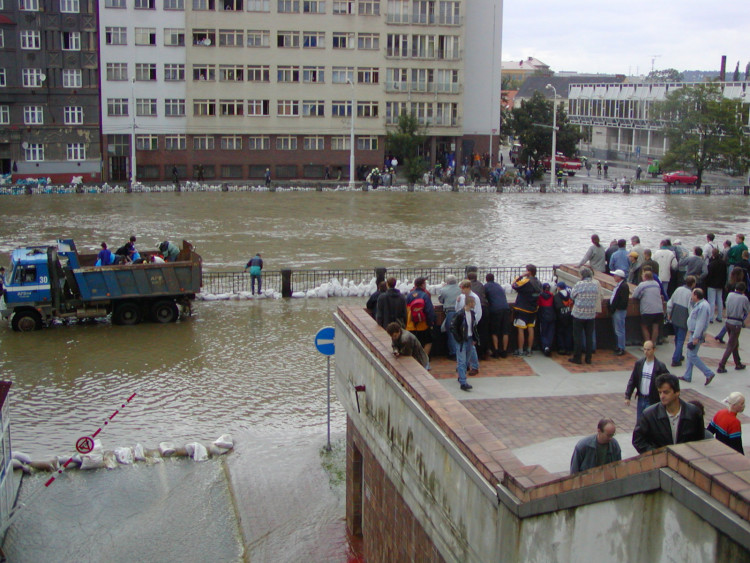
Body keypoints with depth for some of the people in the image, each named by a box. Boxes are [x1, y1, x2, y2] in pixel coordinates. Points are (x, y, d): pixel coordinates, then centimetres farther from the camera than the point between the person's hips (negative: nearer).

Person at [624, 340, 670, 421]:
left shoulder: (660, 366, -11)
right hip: (641, 398, 5)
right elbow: (632, 381, 6)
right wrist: (627, 396, 1)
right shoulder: (639, 363, 1)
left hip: (653, 401, -5)